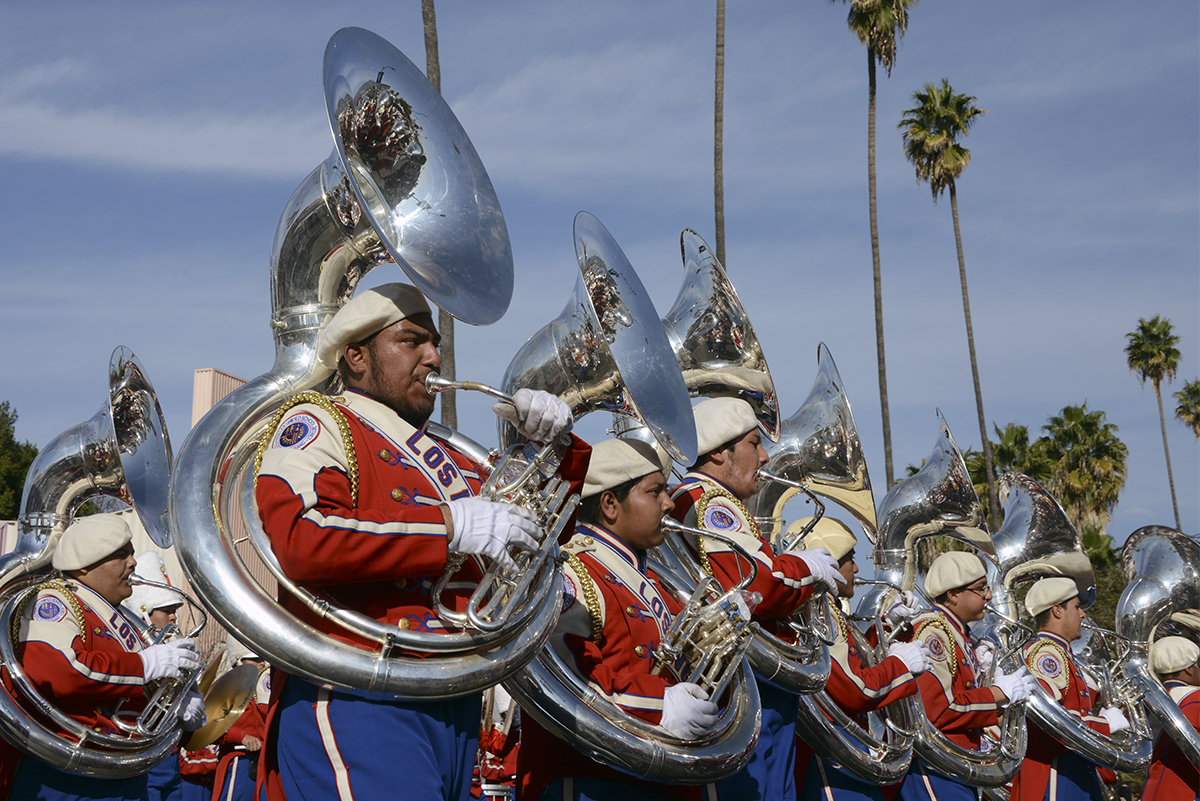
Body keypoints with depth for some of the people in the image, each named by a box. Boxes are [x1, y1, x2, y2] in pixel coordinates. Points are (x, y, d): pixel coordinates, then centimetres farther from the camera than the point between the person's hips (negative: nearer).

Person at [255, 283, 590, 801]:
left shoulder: (446, 461, 22)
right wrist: (451, 525, -17)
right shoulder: (319, 424, 1)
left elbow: (542, 528, 30)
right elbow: (300, 539, -18)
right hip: (357, 701, -7)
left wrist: (550, 442, 11)